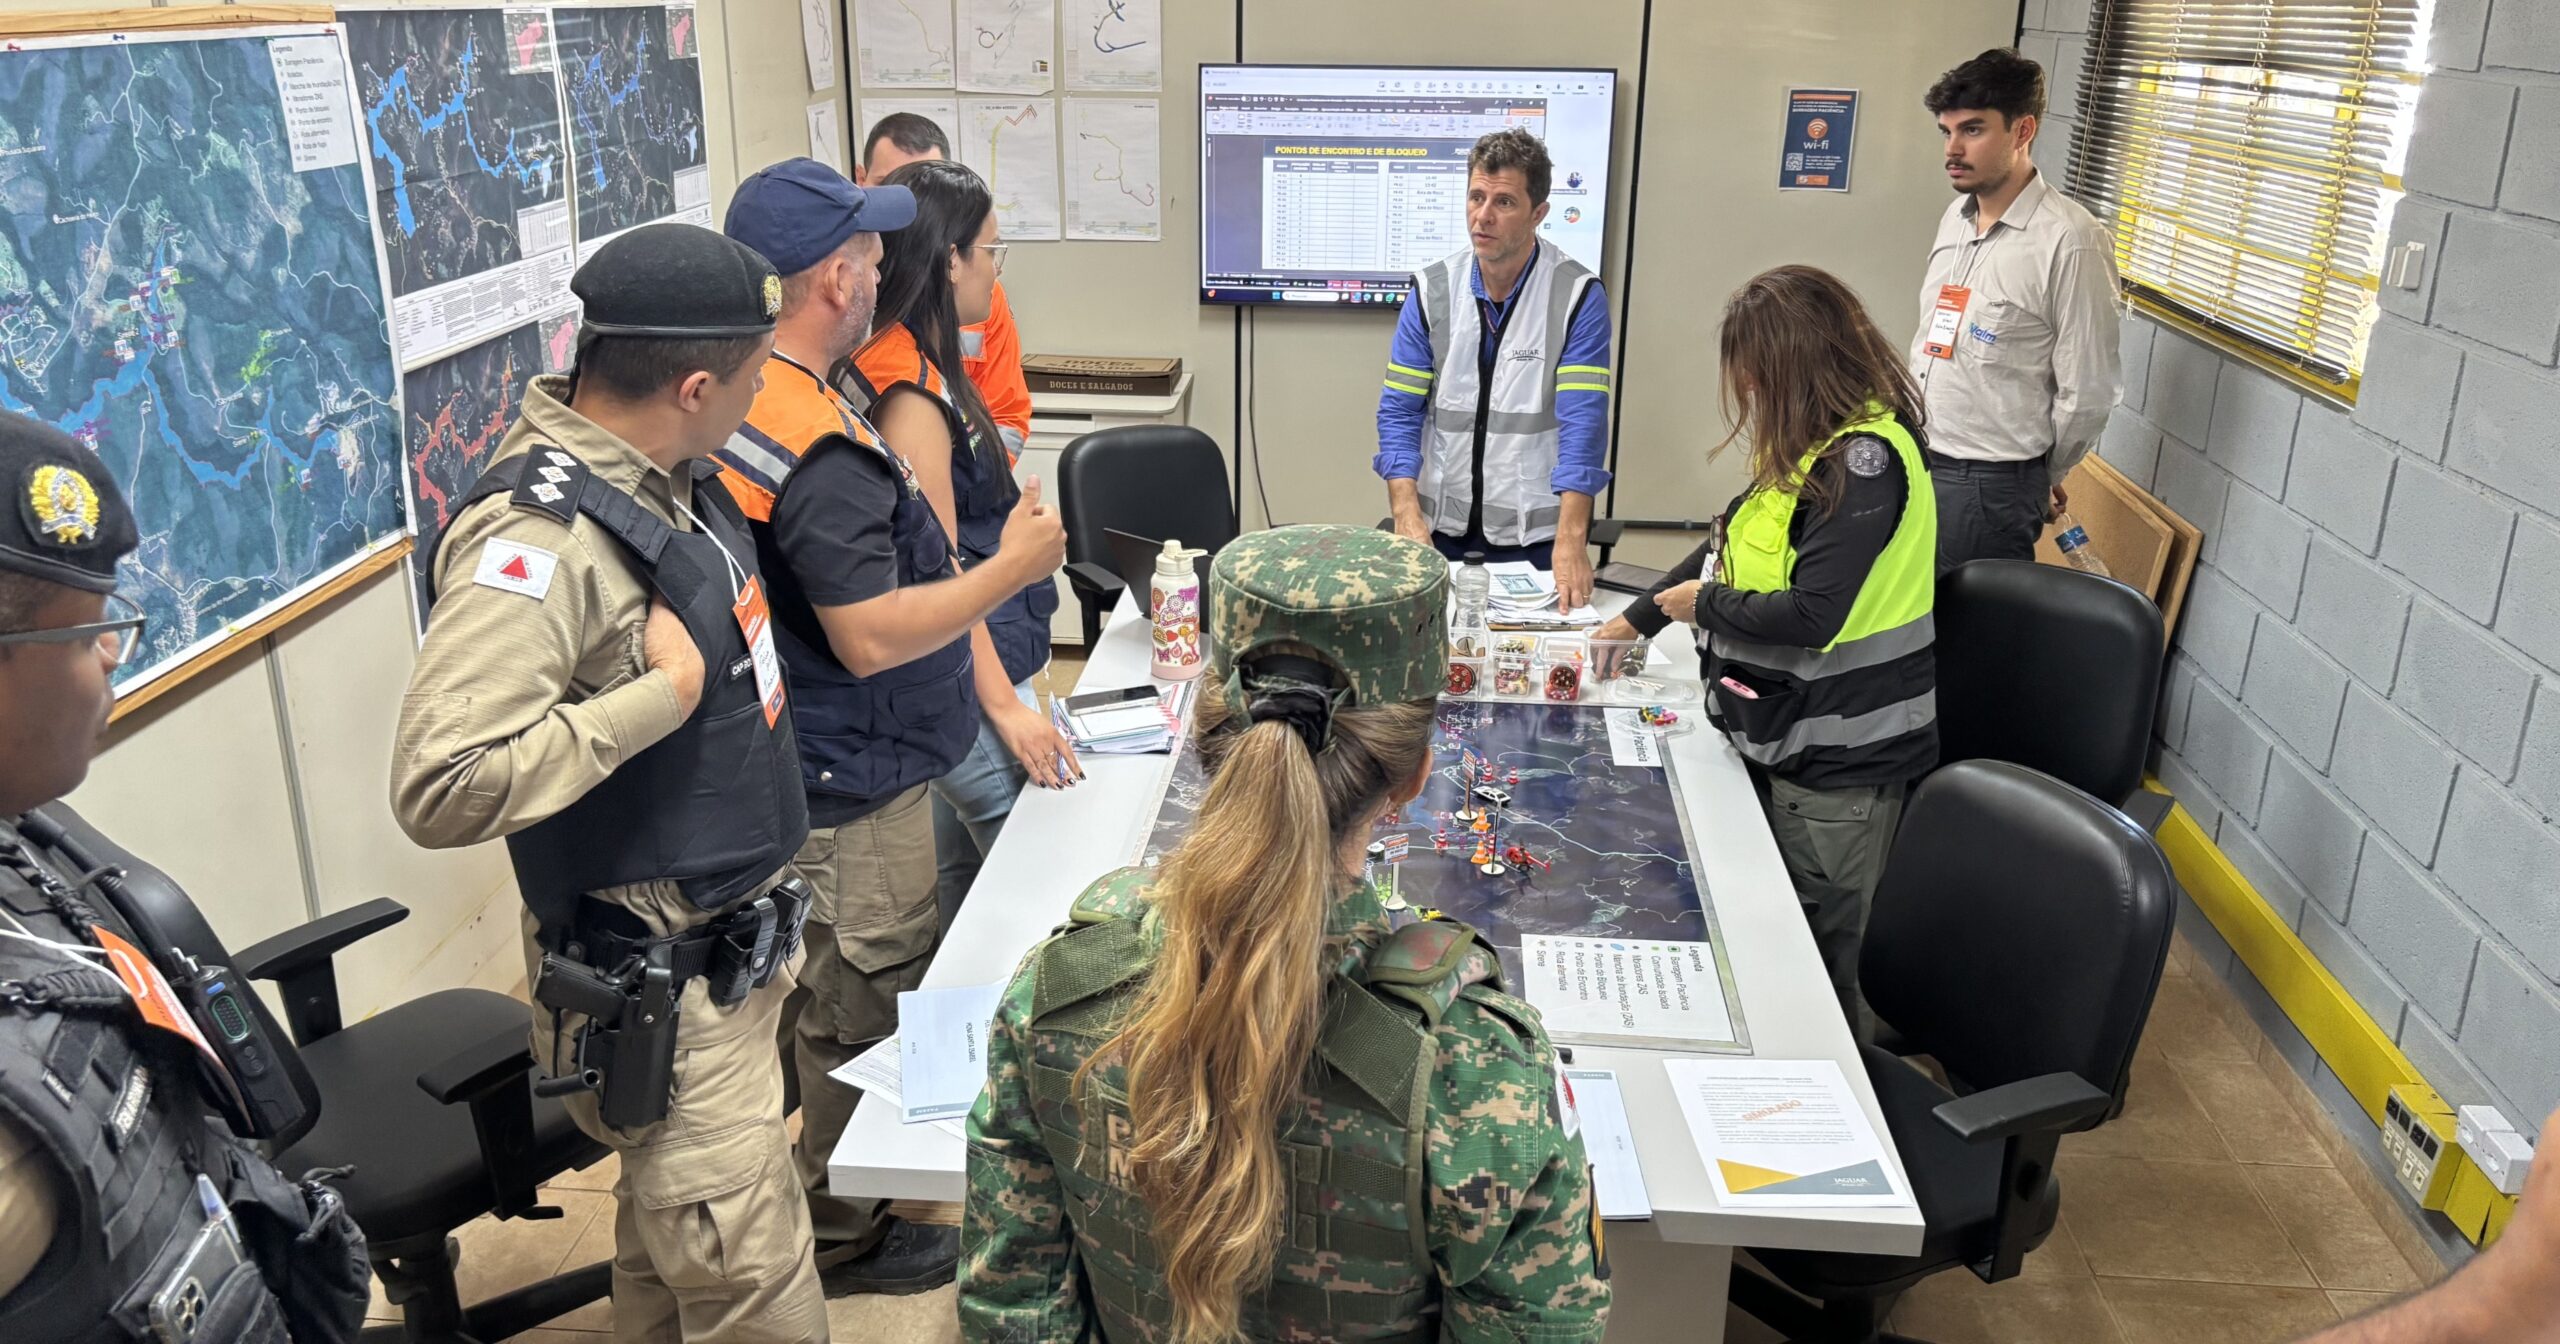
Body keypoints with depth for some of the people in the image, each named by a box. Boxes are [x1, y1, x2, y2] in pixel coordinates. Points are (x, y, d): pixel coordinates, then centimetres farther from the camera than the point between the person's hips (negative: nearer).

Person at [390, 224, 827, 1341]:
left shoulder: (662, 478, 2)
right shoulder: (540, 537, -26)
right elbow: (439, 787, -33)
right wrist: (659, 693, -28)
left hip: (730, 944, 9)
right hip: (655, 989, -9)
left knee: (667, 1232, 27)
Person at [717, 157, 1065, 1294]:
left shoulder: (746, 402, 3)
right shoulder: (818, 447, -28)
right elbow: (872, 637, -28)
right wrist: (1013, 567, -19)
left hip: (805, 769, 10)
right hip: (853, 789, -10)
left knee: (831, 1001, 25)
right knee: (861, 1017, 7)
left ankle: (834, 1197, 44)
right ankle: (840, 1239, 26)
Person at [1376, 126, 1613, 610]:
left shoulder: (1579, 295, -8)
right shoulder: (1432, 289, -1)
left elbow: (1583, 422, -16)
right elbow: (1399, 411, -3)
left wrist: (1571, 539, -26)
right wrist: (1407, 518, -16)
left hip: (1536, 534, -2)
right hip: (1441, 526, 2)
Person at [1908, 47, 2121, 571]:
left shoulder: (2070, 242, -17)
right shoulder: (1956, 215, 8)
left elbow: (2086, 394, -13)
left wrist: (2040, 479, 1)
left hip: (1990, 484, -7)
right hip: (1919, 459, 7)